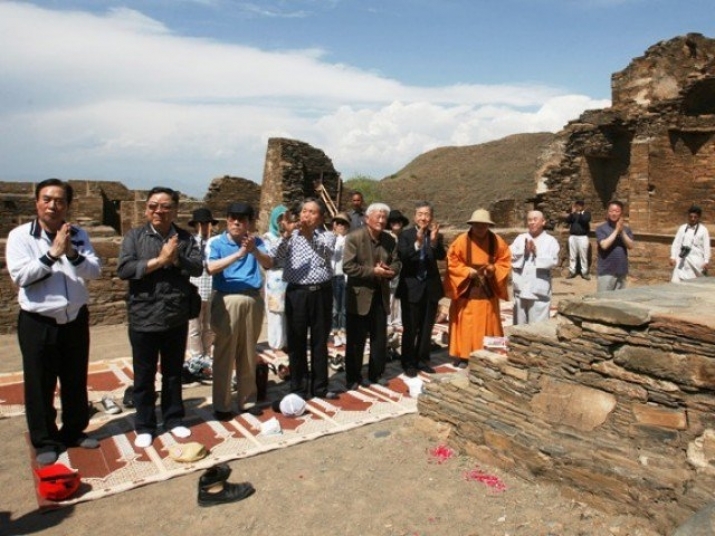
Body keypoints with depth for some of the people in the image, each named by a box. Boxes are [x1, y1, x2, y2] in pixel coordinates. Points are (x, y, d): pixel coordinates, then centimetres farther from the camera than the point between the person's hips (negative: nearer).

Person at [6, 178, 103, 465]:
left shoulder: (79, 235, 2)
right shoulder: (20, 235, -6)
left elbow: (95, 271, -6)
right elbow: (19, 275, -16)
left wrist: (72, 253, -22)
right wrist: (52, 254, -22)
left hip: (75, 319, 3)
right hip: (38, 322, -3)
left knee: (76, 381, 15)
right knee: (40, 385, 8)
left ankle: (74, 431, 33)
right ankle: (44, 441, 25)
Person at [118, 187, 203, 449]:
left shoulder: (185, 238, 3)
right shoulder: (134, 237, -2)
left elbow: (198, 268, -7)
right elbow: (123, 269, -14)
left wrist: (176, 259, -24)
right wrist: (159, 260, -19)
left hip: (177, 319, 2)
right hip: (144, 319, -2)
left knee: (173, 373, 15)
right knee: (144, 376, 10)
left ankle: (174, 419, 31)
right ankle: (144, 426, 26)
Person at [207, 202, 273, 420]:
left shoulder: (256, 242, 5)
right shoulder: (217, 243, -1)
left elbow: (268, 264, -9)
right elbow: (211, 268, -17)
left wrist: (254, 250, -28)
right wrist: (239, 253, -23)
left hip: (253, 300, 3)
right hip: (227, 301, -2)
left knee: (249, 355, 12)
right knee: (224, 355, 3)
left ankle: (247, 400, 25)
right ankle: (221, 405, 14)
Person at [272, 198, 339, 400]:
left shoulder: (327, 236, 6)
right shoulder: (291, 236, 6)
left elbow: (326, 254, -16)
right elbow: (275, 260, -8)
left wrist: (310, 235, -30)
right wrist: (285, 237, -21)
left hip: (321, 293, 1)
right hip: (296, 293, 0)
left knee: (320, 341, 10)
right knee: (296, 342, 5)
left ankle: (319, 386, 22)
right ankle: (298, 387, 18)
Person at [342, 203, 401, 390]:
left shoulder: (390, 240, 7)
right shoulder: (354, 238, -11)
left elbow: (396, 263, 10)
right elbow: (348, 266, -18)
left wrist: (389, 271, -13)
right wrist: (373, 271, -22)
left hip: (380, 296, 5)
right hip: (359, 296, -5)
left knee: (380, 339, 12)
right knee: (356, 341, 4)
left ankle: (375, 375, 27)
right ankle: (353, 378, 17)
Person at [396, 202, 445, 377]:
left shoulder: (436, 236, 2)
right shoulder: (405, 235, -5)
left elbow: (442, 256, -15)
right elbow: (402, 257, -21)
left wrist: (434, 241, -35)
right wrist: (417, 244, -36)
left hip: (431, 287, 3)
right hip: (411, 288, -3)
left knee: (426, 328, 14)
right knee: (410, 329, 4)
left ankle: (422, 360, 27)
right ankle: (408, 362, 16)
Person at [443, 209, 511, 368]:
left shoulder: (497, 241, -1)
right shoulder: (461, 241, -9)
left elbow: (505, 263, 4)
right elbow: (452, 263, -6)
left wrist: (493, 269, -16)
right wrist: (467, 271, -19)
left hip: (488, 290, 2)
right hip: (466, 290, -2)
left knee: (487, 324, 8)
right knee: (465, 324, 2)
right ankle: (463, 355, 11)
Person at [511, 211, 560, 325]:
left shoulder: (550, 241, 1)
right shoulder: (520, 238, 9)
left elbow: (553, 261, -12)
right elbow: (510, 256, -2)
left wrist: (537, 253, -17)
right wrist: (524, 252, -16)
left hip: (539, 291, -3)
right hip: (520, 290, 3)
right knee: (519, 325, 13)